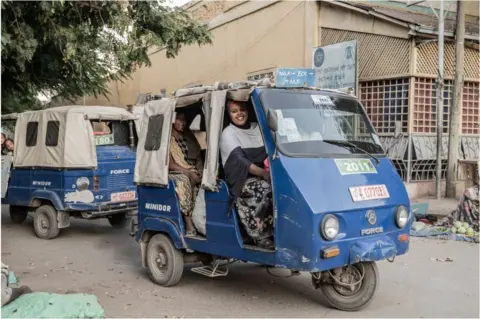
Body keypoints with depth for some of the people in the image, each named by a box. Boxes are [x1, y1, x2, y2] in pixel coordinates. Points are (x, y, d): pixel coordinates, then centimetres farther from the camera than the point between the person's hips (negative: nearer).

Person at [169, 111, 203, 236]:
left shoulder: (189, 136, 17)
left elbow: (198, 157, 13)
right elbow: (169, 164, -10)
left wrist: (200, 172, -8)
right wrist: (188, 172, -21)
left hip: (193, 173, 5)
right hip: (175, 174, -5)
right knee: (183, 181, -37)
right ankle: (189, 225, -40)